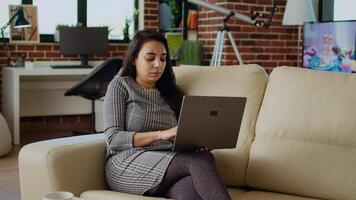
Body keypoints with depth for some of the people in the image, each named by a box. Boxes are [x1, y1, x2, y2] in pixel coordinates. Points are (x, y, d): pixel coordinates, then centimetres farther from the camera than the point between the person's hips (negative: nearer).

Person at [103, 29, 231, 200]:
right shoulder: (120, 85, 10)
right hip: (127, 164, -3)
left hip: (166, 163, 4)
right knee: (201, 160, -32)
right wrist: (160, 134, -16)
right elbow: (113, 138, -3)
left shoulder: (171, 93, 24)